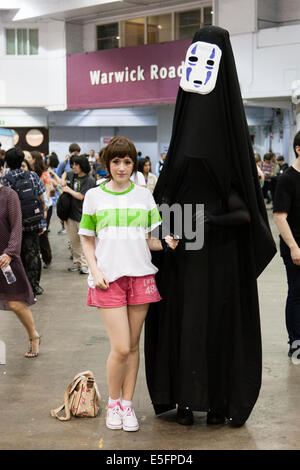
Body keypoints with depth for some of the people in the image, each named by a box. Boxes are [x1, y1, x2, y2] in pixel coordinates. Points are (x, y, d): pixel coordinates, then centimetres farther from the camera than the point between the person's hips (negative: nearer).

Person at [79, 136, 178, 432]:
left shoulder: (143, 196, 9)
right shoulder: (94, 196, 6)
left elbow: (149, 240, 12)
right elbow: (87, 241, 9)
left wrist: (166, 243, -9)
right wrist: (95, 270, -5)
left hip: (140, 275, 2)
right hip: (108, 279, -2)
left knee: (133, 346, 7)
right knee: (121, 348, -8)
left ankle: (127, 404, 21)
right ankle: (113, 403, 15)